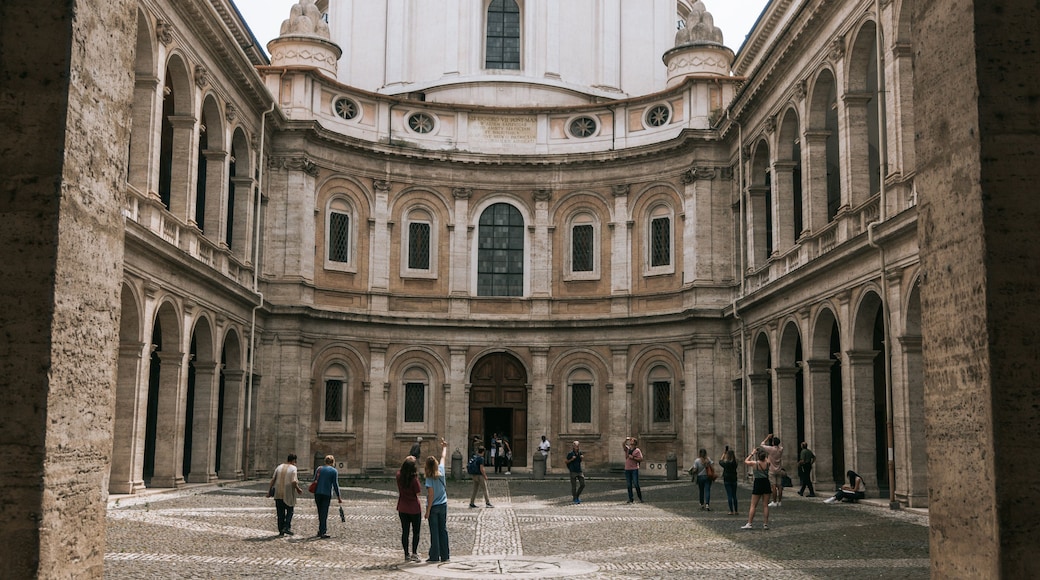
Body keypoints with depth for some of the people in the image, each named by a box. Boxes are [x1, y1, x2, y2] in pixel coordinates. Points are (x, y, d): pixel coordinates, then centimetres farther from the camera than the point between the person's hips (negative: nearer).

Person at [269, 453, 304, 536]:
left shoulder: (279, 467, 7)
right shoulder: (293, 468, -7)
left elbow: (273, 479, 2)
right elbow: (294, 482, -18)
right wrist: (298, 489, -2)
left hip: (278, 494, 4)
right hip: (288, 494, -4)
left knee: (280, 512, 11)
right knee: (290, 510, 13)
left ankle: (281, 530, 12)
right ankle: (287, 527, -1)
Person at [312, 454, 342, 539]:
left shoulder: (319, 468, 11)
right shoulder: (334, 471, -1)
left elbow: (315, 481, 12)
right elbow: (335, 485, -3)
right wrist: (339, 497, 2)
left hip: (317, 493, 4)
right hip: (327, 494, -4)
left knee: (320, 513, 15)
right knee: (324, 513, -2)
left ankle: (321, 530, 21)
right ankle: (323, 532, -6)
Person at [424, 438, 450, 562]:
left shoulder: (429, 479, -16)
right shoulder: (441, 471, -3)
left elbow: (431, 496, -18)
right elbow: (443, 457, 15)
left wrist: (428, 511, -13)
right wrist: (444, 447, 32)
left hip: (433, 507, -5)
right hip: (443, 505, 5)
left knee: (434, 532, 1)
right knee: (443, 530, 11)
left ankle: (435, 556, 4)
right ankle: (444, 555, 14)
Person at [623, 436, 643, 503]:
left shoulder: (637, 450, 2)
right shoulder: (627, 449, 13)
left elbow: (641, 459, -4)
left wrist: (633, 457, -11)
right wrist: (626, 440, -19)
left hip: (634, 469, -4)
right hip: (627, 469, 4)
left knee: (636, 484, -7)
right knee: (629, 485, 5)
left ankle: (640, 498, -1)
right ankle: (630, 499, 9)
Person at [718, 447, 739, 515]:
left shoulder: (726, 463, -13)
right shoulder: (735, 463, -4)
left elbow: (720, 462, 6)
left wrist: (723, 454, 17)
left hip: (727, 480, -4)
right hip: (734, 480, 4)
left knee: (729, 495, -3)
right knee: (734, 495, 11)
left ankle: (731, 511, -5)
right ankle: (735, 511, 13)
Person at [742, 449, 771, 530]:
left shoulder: (755, 463, -11)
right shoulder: (767, 463, -4)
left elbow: (745, 461, 8)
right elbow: (768, 458, 20)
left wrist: (752, 454, 15)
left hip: (758, 484, -3)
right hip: (766, 483, 3)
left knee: (753, 505, 1)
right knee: (765, 505, 7)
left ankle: (749, 523, 0)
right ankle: (766, 524, 8)